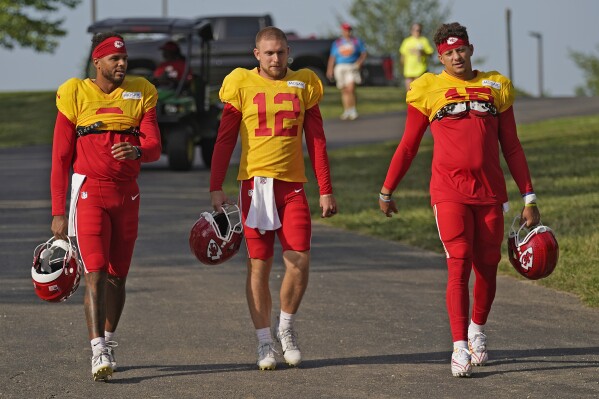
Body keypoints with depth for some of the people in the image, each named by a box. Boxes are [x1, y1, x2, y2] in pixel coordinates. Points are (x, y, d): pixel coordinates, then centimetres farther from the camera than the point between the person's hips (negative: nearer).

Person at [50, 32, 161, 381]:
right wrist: (58, 212, -2)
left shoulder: (141, 94, 6)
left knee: (118, 275, 9)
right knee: (96, 273, -13)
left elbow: (154, 147, -1)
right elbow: (61, 159, 1)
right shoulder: (75, 96, -1)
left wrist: (138, 150, -27)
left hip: (127, 194, 3)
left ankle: (109, 343, 25)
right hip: (90, 191, -3)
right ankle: (99, 353, -18)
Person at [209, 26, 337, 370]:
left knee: (300, 262, -7)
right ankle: (265, 342, 9)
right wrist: (216, 187, -5)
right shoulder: (242, 85, 2)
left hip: (293, 185, 2)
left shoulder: (304, 85, 8)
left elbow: (317, 141, 11)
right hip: (255, 183, -2)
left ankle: (286, 328, 15)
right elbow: (225, 139, 3)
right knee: (259, 265, 1)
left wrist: (326, 190, 6)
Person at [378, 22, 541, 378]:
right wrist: (387, 191, 15)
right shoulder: (428, 90, 5)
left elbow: (512, 147, 14)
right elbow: (408, 147, 13)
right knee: (459, 266, -12)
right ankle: (460, 348, -13)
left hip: (490, 191, 3)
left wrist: (529, 198, 11)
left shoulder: (496, 87, 11)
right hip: (450, 192, -3)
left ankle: (477, 330, 31)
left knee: (487, 267, 7)